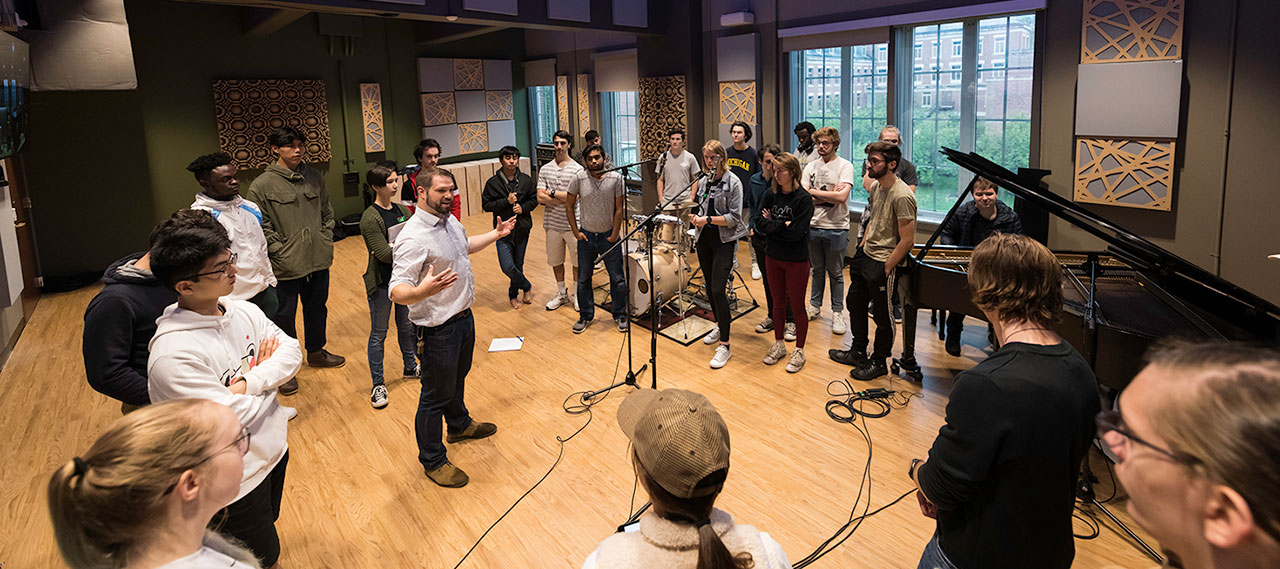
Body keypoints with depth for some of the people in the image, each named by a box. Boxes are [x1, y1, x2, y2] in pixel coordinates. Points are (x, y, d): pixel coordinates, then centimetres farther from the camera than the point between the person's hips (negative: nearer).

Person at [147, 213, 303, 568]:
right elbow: (230, 417, -28)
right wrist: (264, 370, -12)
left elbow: (291, 351, -7)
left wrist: (248, 382, -23)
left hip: (273, 450, 7)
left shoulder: (244, 312, -5)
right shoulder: (172, 354, -29)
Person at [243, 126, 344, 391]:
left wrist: (326, 241, 4)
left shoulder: (314, 177, 5)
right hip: (285, 267, -5)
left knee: (318, 309, 21)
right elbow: (262, 227, -10)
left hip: (318, 261, 5)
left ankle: (316, 352, 42)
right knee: (283, 317, 6)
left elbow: (327, 213, 13)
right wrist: (282, 253, -15)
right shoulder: (261, 186, -10)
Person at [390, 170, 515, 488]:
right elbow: (397, 292, -32)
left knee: (457, 378, 30)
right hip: (438, 329, -9)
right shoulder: (413, 238, -27)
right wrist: (422, 291, -51)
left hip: (464, 316, 9)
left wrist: (497, 234, 27)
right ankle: (433, 461, 24)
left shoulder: (450, 221, 3)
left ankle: (460, 425, 54)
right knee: (436, 395, 6)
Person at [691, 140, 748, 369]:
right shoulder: (704, 181, 11)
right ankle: (720, 325, 36)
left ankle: (724, 346, -10)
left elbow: (734, 217, -13)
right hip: (704, 240, 7)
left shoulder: (733, 182, -8)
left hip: (724, 241, -7)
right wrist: (696, 217, 0)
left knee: (718, 290, -14)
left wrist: (708, 219, -20)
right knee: (709, 288, 14)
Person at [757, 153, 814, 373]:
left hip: (797, 261, -5)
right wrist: (782, 226, -17)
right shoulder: (771, 195, 1)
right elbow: (759, 223, -6)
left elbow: (796, 233, -22)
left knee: (797, 306, 6)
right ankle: (779, 345, 32)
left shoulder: (804, 199, -15)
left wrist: (772, 225, -12)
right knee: (778, 304, 16)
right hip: (773, 257, 5)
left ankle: (799, 351, 20)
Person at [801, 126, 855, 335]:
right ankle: (815, 306, 29)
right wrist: (829, 195, -14)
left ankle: (837, 312, 13)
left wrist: (814, 192, -10)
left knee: (835, 272, 4)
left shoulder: (845, 166, -5)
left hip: (836, 228, -4)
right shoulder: (811, 167, 7)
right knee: (817, 269, 16)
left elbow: (841, 197, -19)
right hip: (813, 226, 4)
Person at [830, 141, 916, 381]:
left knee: (882, 316, 6)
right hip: (864, 255, 9)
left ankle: (879, 363, 25)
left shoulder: (902, 196, -23)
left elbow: (907, 240, -22)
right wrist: (862, 244, 12)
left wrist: (886, 269, -20)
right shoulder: (875, 187, 4)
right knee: (855, 303, 21)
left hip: (883, 263, -9)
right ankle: (858, 352, 39)